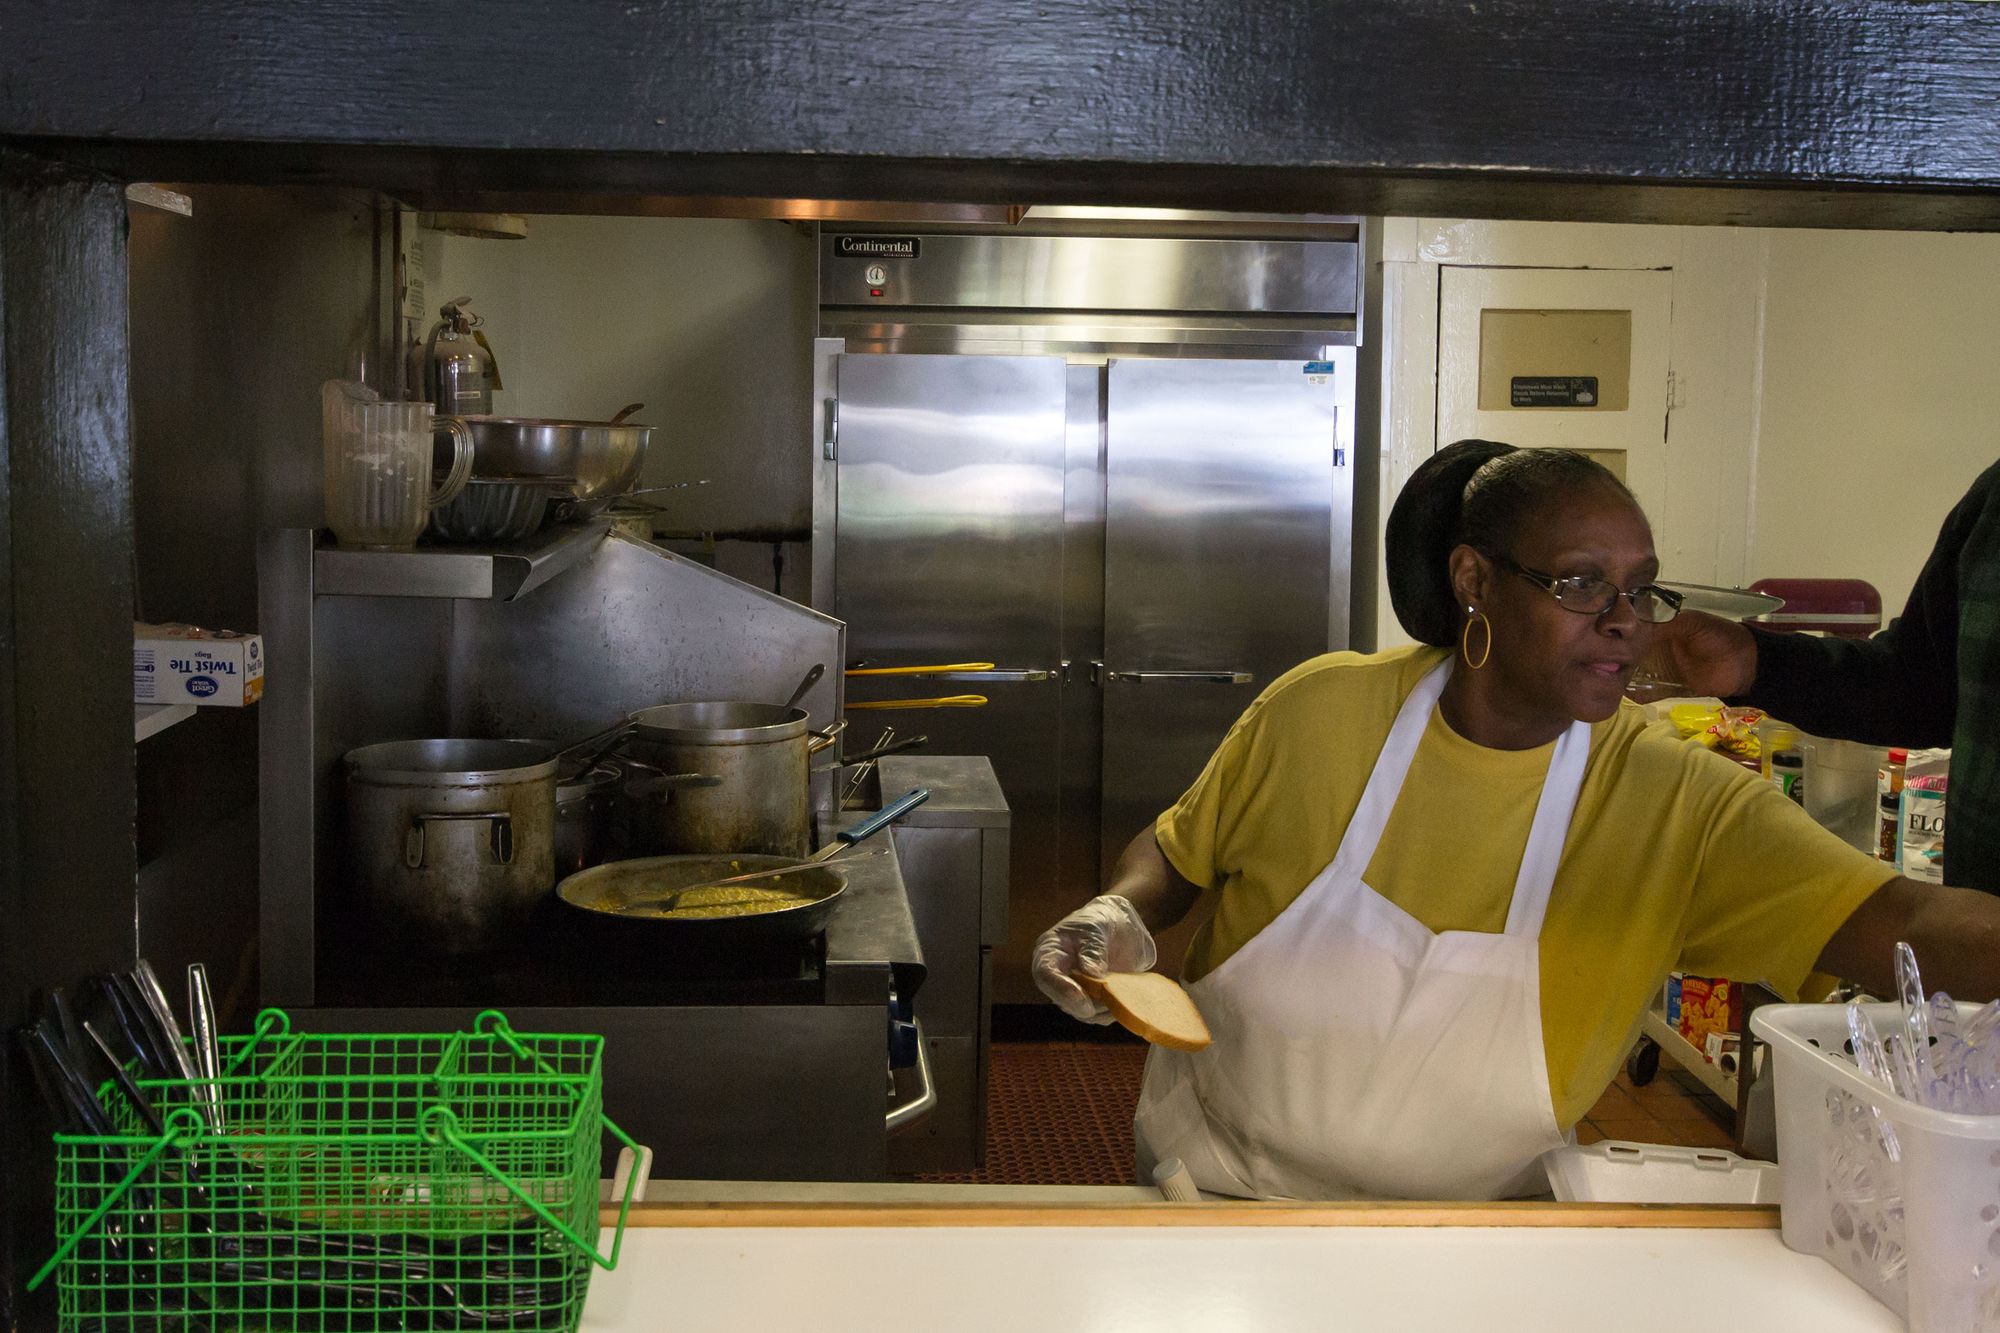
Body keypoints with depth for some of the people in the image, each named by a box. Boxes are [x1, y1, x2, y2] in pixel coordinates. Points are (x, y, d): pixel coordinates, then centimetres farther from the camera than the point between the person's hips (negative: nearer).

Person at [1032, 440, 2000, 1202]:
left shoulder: (1680, 806, -13)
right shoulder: (1320, 713, -10)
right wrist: (1123, 915, -16)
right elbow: (1179, 850, 4)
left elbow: (1905, 923, -24)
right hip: (1215, 1178, -1)